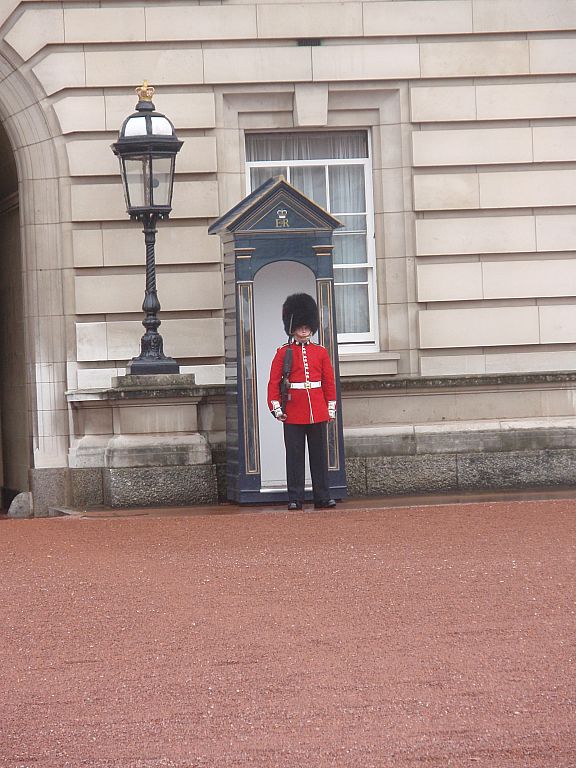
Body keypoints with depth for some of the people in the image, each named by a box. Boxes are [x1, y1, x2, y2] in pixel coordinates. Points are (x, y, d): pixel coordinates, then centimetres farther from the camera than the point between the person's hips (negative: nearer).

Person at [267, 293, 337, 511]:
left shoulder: (321, 352, 9)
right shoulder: (284, 352, 2)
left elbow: (329, 382, 11)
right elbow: (274, 382, 1)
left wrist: (331, 407, 6)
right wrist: (276, 407, -7)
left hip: (318, 411, 2)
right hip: (293, 413, -2)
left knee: (319, 455, 5)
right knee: (294, 456, 0)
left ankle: (322, 497, 10)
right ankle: (295, 499, 3)